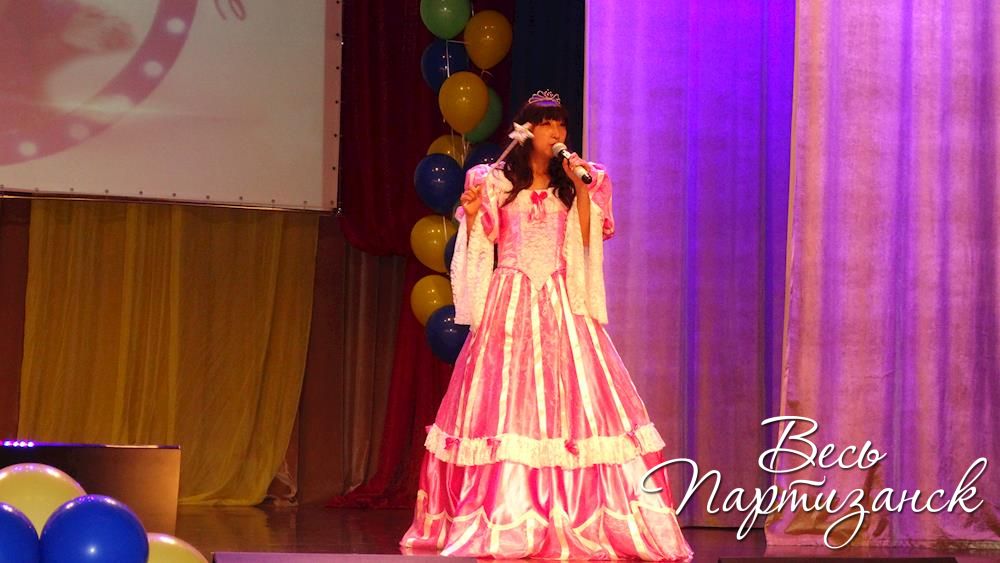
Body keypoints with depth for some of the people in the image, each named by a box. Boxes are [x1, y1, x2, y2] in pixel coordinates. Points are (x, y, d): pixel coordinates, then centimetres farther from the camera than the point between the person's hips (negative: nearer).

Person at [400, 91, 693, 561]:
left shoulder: (571, 182, 11)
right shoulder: (496, 182, 6)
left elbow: (588, 237, 1)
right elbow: (480, 247, 6)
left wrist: (582, 187, -7)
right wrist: (471, 213, -12)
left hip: (561, 304, 2)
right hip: (511, 302, -1)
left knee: (572, 395, -7)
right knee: (506, 398, -6)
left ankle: (578, 518, -6)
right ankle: (505, 522, -3)